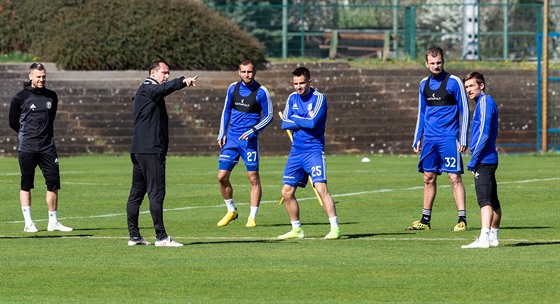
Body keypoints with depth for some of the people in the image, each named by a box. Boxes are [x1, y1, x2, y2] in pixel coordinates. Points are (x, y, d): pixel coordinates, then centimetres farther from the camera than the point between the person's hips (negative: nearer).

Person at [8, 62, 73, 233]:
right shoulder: (20, 98, -4)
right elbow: (13, 122, 6)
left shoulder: (51, 97, 8)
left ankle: (53, 222, 6)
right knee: (26, 185, 1)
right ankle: (28, 222, 5)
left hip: (47, 147, 3)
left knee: (54, 182, -1)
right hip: (27, 148, -3)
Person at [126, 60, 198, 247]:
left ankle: (134, 236, 15)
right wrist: (183, 82, -46)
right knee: (156, 192, -10)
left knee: (136, 192, 11)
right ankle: (161, 237, -12)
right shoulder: (148, 89, -9)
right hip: (151, 150, -11)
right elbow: (164, 88, -30)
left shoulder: (141, 92, 22)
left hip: (138, 150, 11)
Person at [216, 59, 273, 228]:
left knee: (253, 178, -5)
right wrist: (222, 134, 10)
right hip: (231, 138, 4)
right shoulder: (233, 88, 6)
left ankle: (252, 217, 3)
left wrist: (253, 130, -15)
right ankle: (231, 211, 18)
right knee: (222, 176, -1)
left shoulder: (261, 92, -6)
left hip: (249, 139, -4)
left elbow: (269, 116, -2)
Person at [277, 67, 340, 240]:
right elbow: (285, 124, 1)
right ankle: (296, 229, 18)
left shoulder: (318, 98, -9)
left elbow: (313, 123, -21)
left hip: (314, 150, -6)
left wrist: (294, 118, -7)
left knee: (321, 188, -19)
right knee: (287, 192, 5)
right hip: (296, 151, 6)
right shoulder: (292, 98, 9)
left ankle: (335, 228, -18)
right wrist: (305, 120, -11)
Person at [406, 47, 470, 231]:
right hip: (429, 138, 6)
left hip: (449, 138, -6)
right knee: (429, 178, 8)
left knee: (454, 177, -10)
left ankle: (462, 219, -10)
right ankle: (425, 220, 14)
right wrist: (417, 139, 16)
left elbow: (464, 111, -4)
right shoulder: (424, 84, 12)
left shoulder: (453, 82, -5)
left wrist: (463, 139, -9)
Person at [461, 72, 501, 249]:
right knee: (492, 201, 17)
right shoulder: (483, 103, 19)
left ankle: (484, 238, -27)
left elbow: (484, 134, -18)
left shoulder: (485, 102, -11)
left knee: (484, 200, -18)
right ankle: (493, 237, 27)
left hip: (484, 160, -10)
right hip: (489, 159, 10)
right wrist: (475, 160, 18)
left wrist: (473, 161, -16)